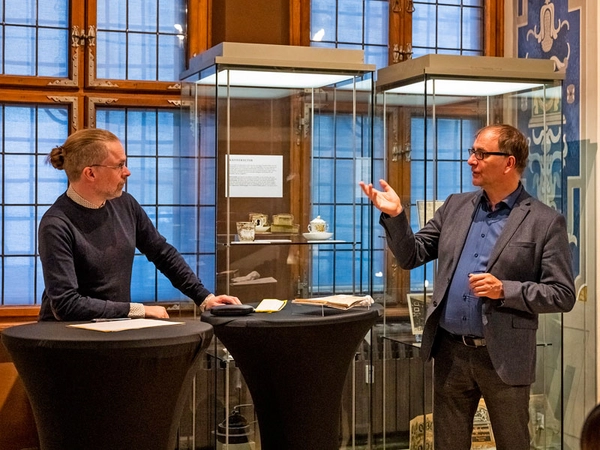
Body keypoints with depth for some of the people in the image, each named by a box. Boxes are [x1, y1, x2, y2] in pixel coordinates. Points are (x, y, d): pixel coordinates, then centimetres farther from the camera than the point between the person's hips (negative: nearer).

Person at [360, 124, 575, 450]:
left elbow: (563, 295, -9)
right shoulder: (455, 207, 8)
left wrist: (505, 290, -21)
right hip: (451, 352, 4)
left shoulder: (545, 222, -7)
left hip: (504, 357, -4)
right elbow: (411, 256, 9)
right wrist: (395, 215, -7)